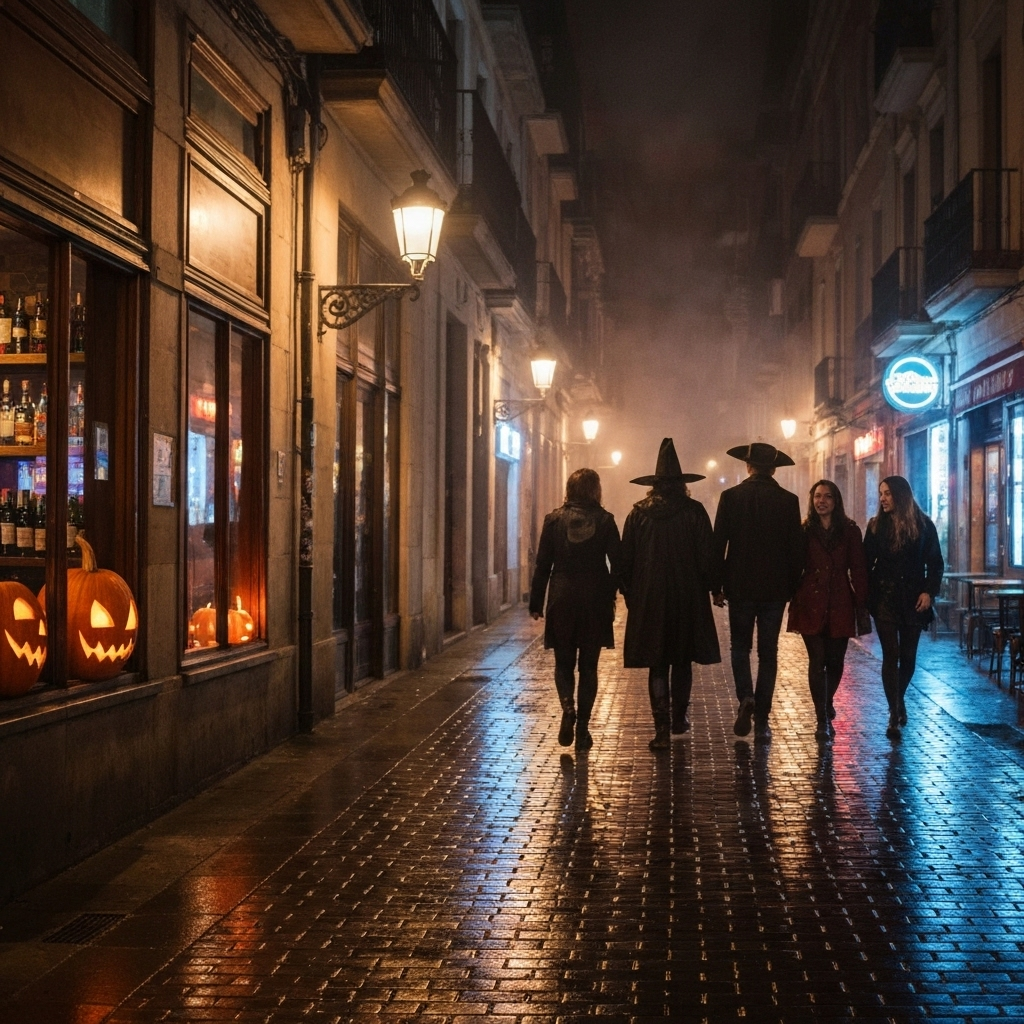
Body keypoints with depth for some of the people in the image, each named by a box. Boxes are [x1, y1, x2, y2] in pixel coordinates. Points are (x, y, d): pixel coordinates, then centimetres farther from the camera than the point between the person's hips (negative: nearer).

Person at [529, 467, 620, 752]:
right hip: (596, 602, 0)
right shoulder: (605, 520, -2)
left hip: (562, 601, 0)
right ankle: (582, 727, 7)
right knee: (588, 666, 9)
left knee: (563, 662, 12)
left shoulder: (554, 520, -1)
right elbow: (617, 564, -4)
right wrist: (610, 596, 6)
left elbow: (543, 564, -1)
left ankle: (567, 707, -15)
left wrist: (536, 602, 3)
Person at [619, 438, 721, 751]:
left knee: (657, 664, 3)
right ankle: (679, 718, 28)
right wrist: (707, 586, 8)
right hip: (687, 597, 0)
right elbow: (707, 557, -5)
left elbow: (625, 560, 2)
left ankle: (662, 728, -6)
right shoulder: (694, 512, -5)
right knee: (683, 660, 17)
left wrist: (630, 593, 10)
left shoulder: (638, 514, -2)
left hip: (649, 598, 0)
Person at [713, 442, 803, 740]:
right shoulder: (789, 501, -3)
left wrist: (716, 587, 3)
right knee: (768, 652, 8)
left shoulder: (731, 497, -6)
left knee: (740, 647, 15)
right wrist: (791, 587, 10)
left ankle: (745, 697, -9)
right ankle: (762, 719, 7)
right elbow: (797, 549, -1)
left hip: (740, 587, -1)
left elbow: (718, 544, -5)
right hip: (775, 589, 1)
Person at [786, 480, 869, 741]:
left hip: (840, 604, 1)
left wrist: (862, 604, -2)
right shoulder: (804, 531, 4)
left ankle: (827, 703, 35)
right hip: (811, 604, -1)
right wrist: (793, 600, -5)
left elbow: (858, 570, 3)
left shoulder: (850, 531, 4)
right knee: (817, 661, -6)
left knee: (835, 660, 7)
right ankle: (822, 720, -3)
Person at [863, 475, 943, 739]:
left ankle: (899, 700, 34)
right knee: (891, 655, -6)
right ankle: (895, 714, -4)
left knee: (908, 654, 9)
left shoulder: (923, 525, 0)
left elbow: (935, 563, 2)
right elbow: (867, 562, 3)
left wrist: (929, 591, -10)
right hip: (884, 599, 0)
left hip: (913, 600, 0)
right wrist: (864, 595, -6)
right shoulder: (876, 526, 3)